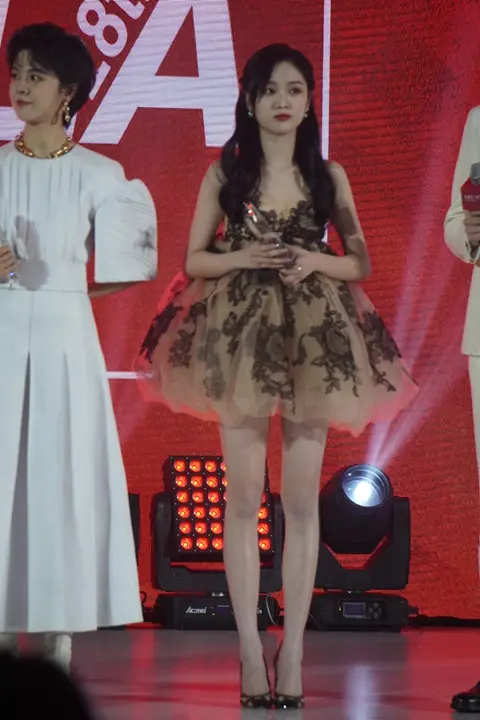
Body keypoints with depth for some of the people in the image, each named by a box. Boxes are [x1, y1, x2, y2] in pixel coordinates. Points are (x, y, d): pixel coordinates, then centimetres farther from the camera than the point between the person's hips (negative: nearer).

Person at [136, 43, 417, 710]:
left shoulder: (328, 176, 7)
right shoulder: (225, 173, 5)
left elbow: (361, 263, 9)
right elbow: (194, 260, 6)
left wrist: (316, 261, -10)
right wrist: (244, 258, -11)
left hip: (314, 341, 1)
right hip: (242, 337, -1)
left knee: (302, 501, 0)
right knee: (244, 499, -1)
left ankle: (292, 653, 5)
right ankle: (250, 651, 4)